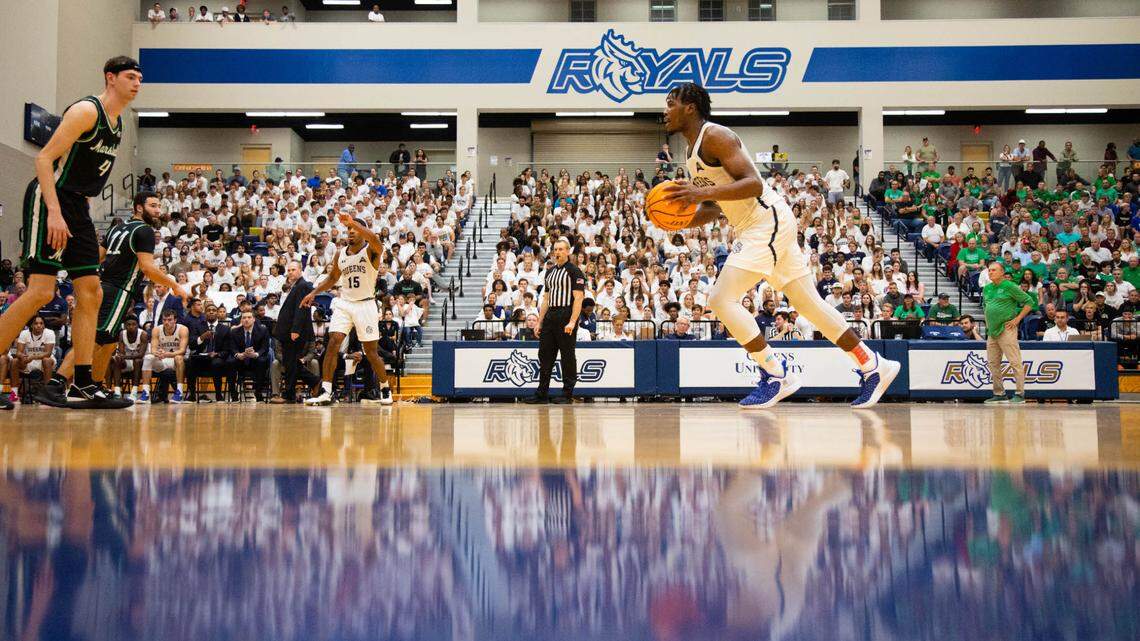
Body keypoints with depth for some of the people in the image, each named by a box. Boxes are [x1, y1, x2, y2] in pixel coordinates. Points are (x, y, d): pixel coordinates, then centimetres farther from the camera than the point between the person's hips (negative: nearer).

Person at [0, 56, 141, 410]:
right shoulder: (87, 111, -12)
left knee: (91, 293, 4)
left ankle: (82, 383, 7)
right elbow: (44, 158, -18)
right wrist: (54, 212, -28)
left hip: (76, 207, 9)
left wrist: (83, 223, 21)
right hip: (49, 199, -9)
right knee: (41, 291, -16)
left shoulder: (118, 123, 16)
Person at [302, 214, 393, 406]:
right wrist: (314, 293, 12)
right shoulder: (340, 254, 10)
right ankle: (325, 392, -13)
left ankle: (385, 389, 22)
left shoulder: (371, 251, -7)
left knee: (371, 351, 3)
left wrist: (353, 222, -38)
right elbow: (332, 277, 23)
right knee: (332, 344, -12)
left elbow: (375, 240, -32)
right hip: (344, 304, 4)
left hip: (365, 304, -4)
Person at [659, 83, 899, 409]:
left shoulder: (715, 136, -13)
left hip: (768, 221, -10)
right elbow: (713, 209, 22)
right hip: (757, 228, 10)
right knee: (808, 303, 12)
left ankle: (776, 377, -7)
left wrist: (705, 192, -31)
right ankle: (873, 367, 18)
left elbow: (754, 184, -23)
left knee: (722, 299, -14)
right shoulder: (694, 151, 17)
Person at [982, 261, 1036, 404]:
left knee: (1015, 362, -7)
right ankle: (999, 394, 17)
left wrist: (1017, 319, -9)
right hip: (992, 332, 8)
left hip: (1006, 331, -8)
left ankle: (1020, 394, -5)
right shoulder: (987, 288, 14)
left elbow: (1029, 302, -5)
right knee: (993, 363, 9)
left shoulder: (1009, 286, -7)